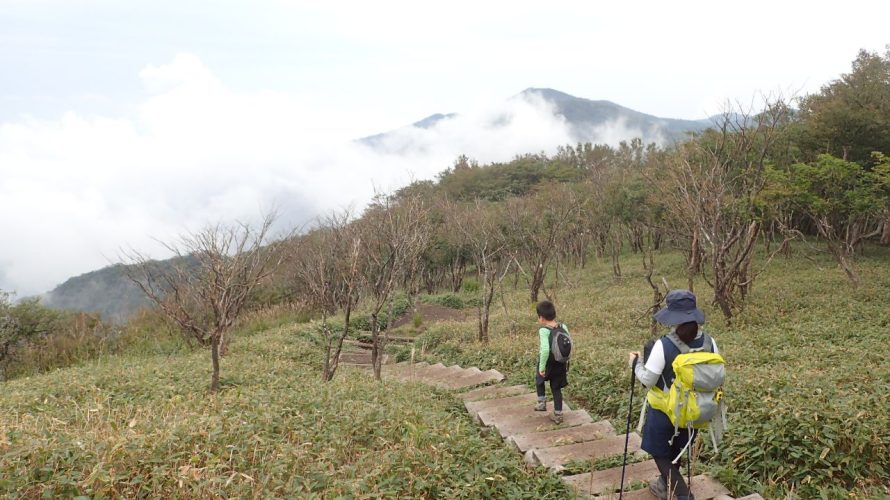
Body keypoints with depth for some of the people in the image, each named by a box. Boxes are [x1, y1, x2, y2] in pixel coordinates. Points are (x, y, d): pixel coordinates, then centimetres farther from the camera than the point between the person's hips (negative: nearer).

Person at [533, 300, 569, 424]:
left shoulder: (544, 330, -24)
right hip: (560, 365, 4)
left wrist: (541, 367, -24)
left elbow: (545, 350, -33)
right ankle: (558, 415, 22)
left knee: (539, 379, 28)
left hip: (548, 363, -4)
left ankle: (542, 403, 27)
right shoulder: (563, 327, -6)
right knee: (556, 389, 17)